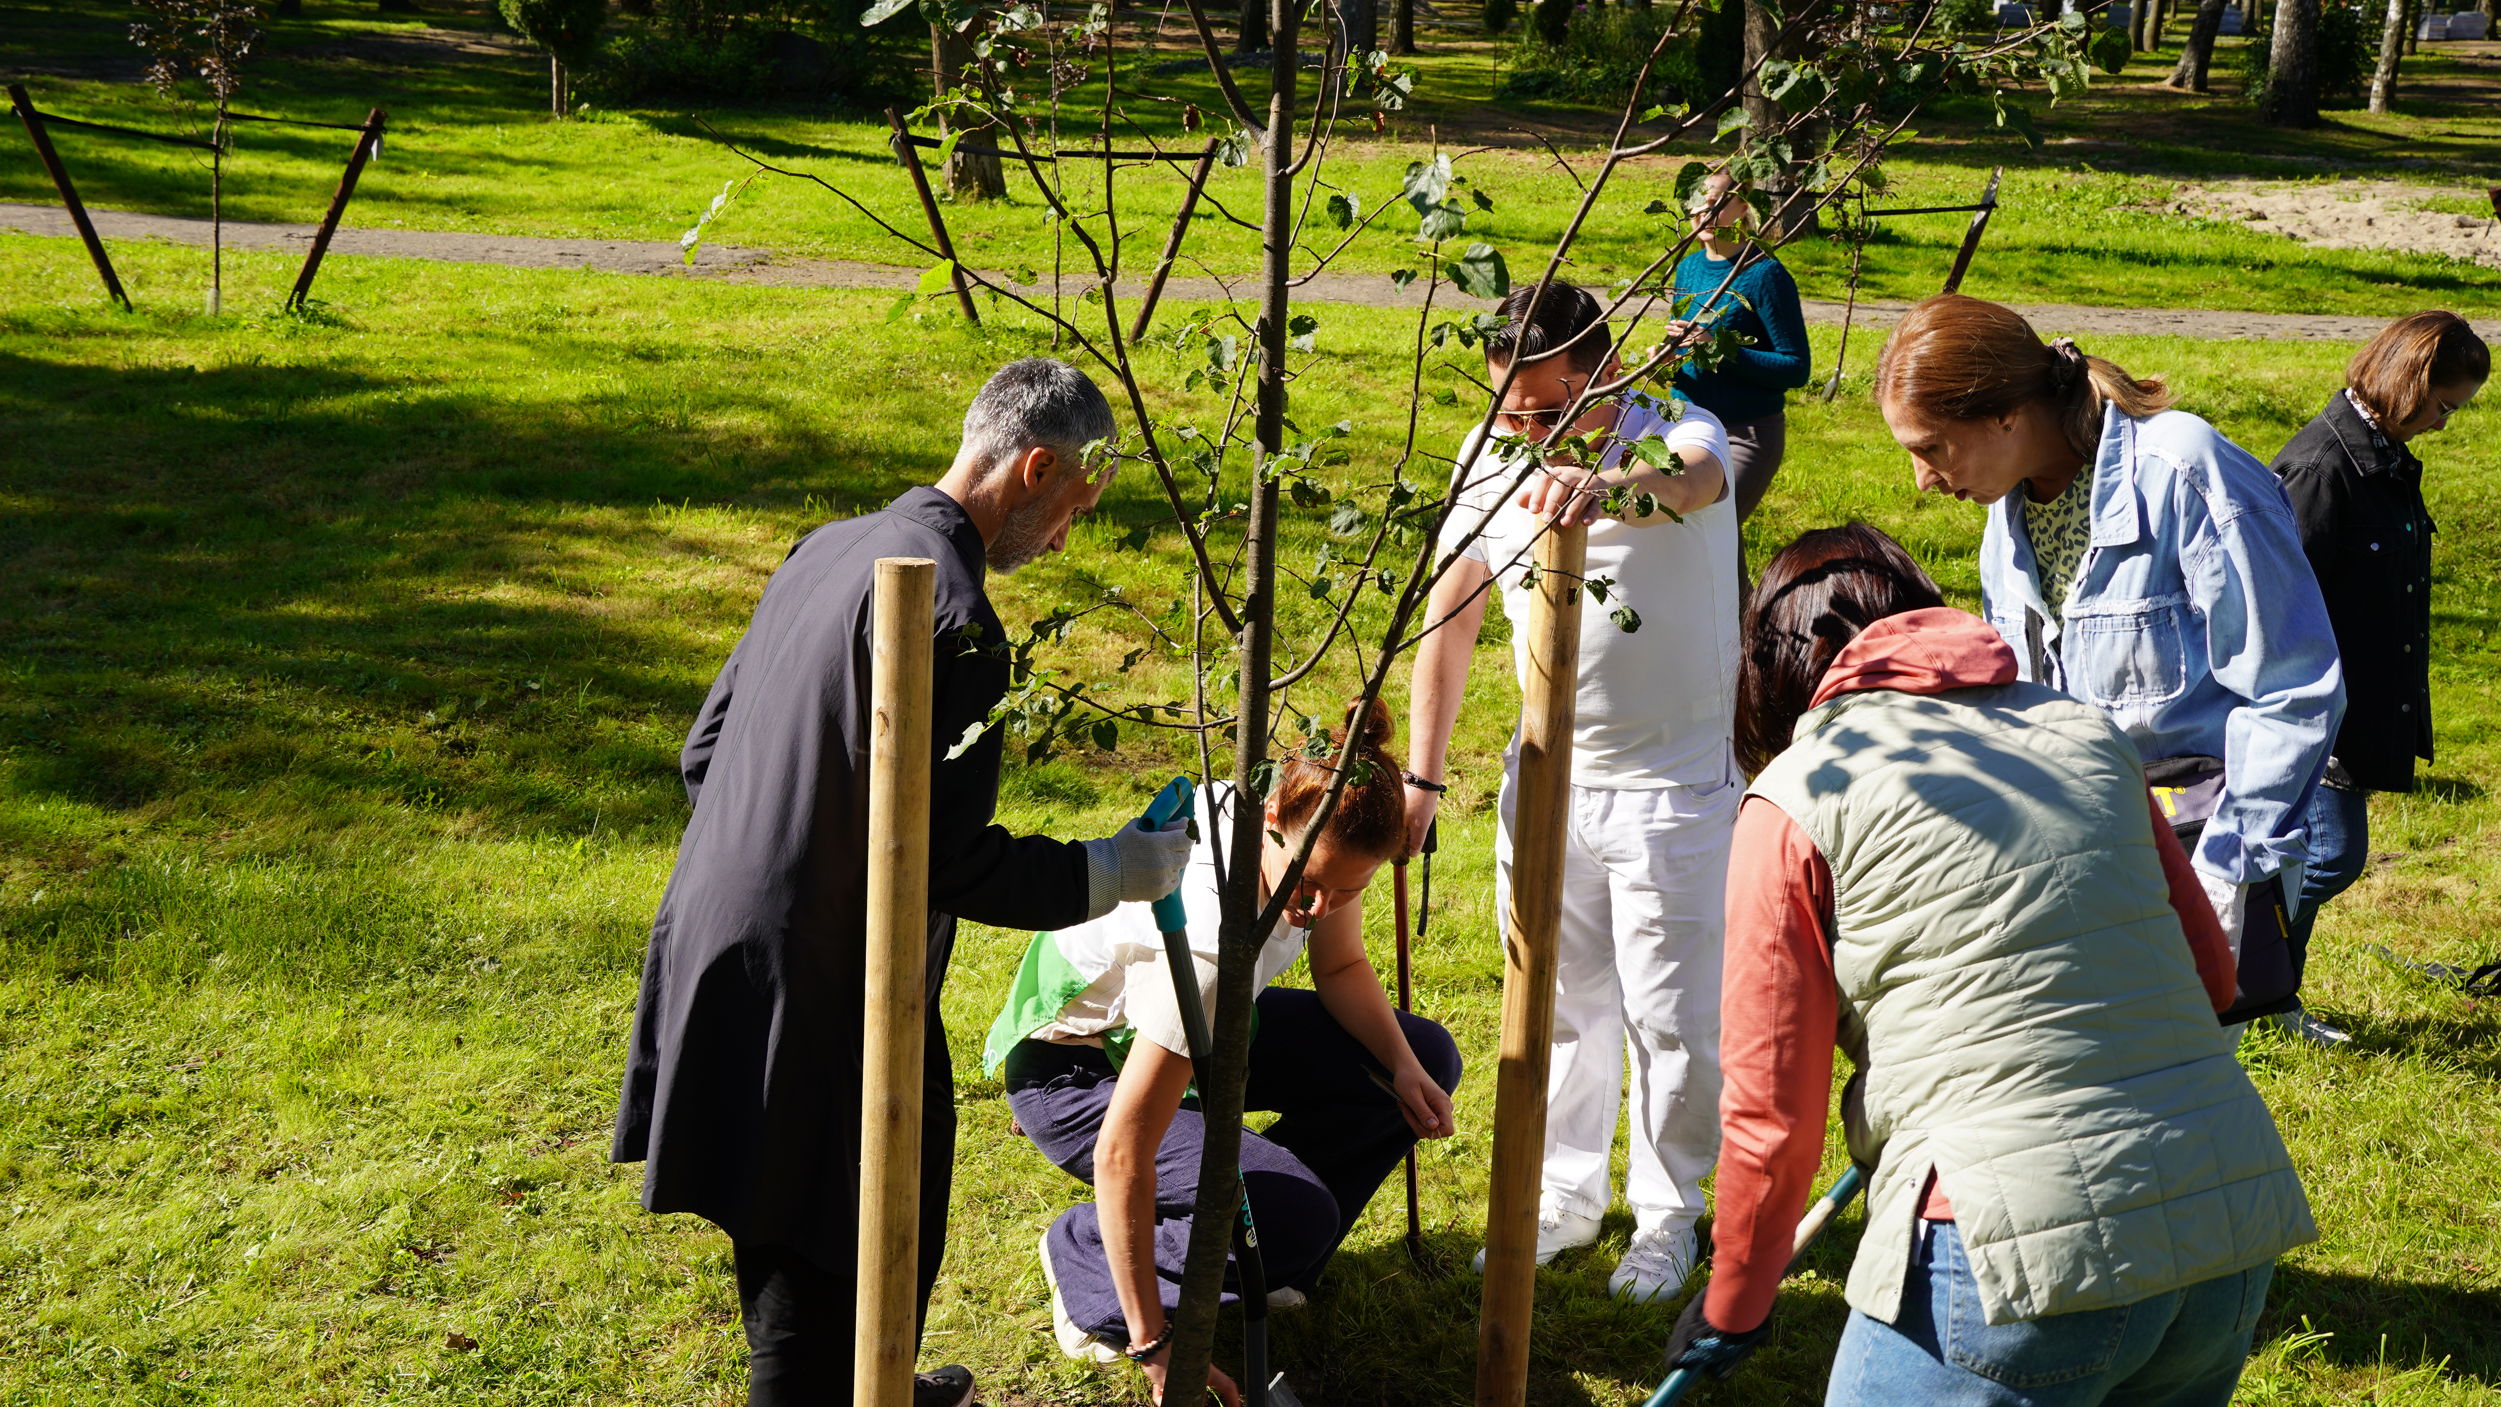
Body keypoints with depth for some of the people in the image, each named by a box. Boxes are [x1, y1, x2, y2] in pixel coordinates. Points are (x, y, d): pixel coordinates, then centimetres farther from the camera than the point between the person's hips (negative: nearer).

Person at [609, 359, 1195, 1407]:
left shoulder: (830, 548, 6)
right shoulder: (953, 617, -22)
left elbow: (704, 750, 14)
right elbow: (953, 863, -21)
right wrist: (1118, 872, -8)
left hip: (718, 941, 10)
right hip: (812, 992, -10)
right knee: (817, 1270, 6)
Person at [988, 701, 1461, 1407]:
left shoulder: (1317, 830, -20)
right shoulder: (1209, 935, -41)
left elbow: (1342, 967, 2)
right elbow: (1121, 1155, -38)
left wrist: (1405, 1067, -16)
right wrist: (1153, 1346, -34)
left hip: (1203, 1026, 8)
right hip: (1075, 1067, -8)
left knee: (1426, 1059, -3)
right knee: (1294, 1217, -26)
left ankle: (1256, 1253, 9)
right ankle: (1085, 1253, -1)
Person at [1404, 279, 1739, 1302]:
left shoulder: (1676, 435, -19)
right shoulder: (1489, 457, -4)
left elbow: (1693, 479, -46)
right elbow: (1451, 615, 6)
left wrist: (1606, 485, -69)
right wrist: (1421, 776, 6)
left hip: (1672, 785, -4)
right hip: (1546, 778, 4)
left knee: (1671, 1017, 6)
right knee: (1559, 1005, 14)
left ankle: (1668, 1214, 27)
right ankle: (1565, 1195, 34)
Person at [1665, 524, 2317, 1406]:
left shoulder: (1797, 798, -1)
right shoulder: (2087, 733, 13)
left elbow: (1772, 1113, 1)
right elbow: (2211, 974, 19)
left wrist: (1731, 1309, 16)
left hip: (2026, 1247, -6)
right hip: (2234, 1222, 6)